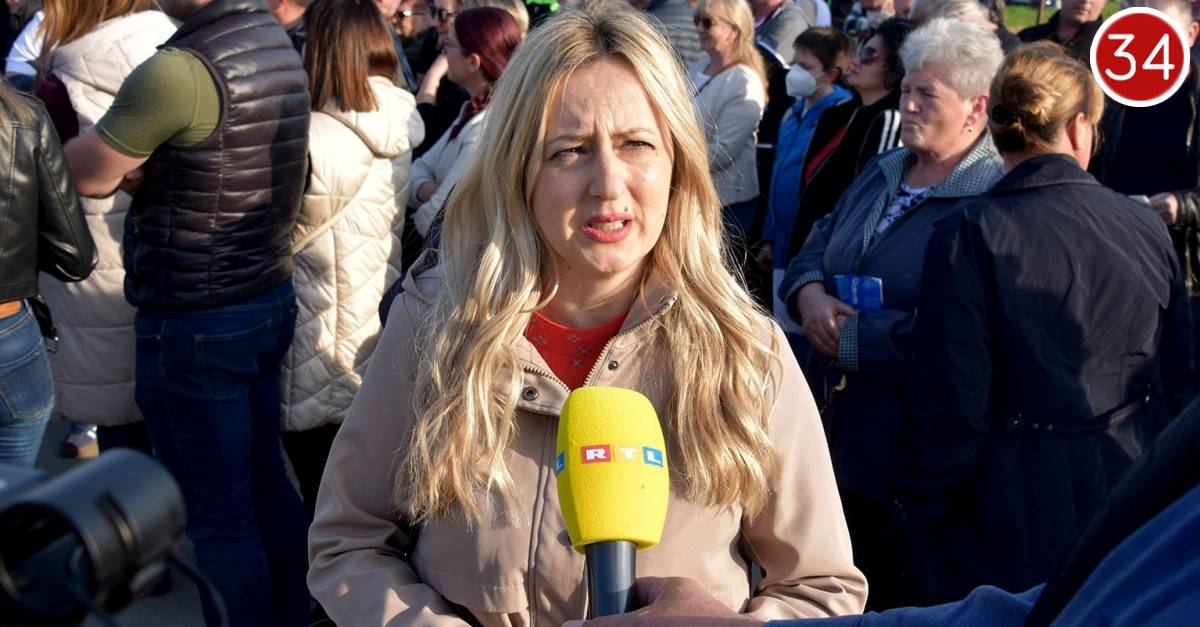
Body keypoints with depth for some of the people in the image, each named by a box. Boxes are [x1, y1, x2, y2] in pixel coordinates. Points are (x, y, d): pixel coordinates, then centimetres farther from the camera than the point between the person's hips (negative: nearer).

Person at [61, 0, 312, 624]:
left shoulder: (178, 70, -24)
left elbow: (87, 175, -11)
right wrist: (143, 160, 1)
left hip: (192, 326, -8)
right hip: (270, 298, 9)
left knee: (218, 518, 4)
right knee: (266, 485, 20)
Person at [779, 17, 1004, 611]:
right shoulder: (882, 172, 11)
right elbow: (817, 246, 15)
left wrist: (852, 336, -18)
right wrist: (810, 294, -8)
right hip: (839, 427, 8)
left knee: (899, 595, 8)